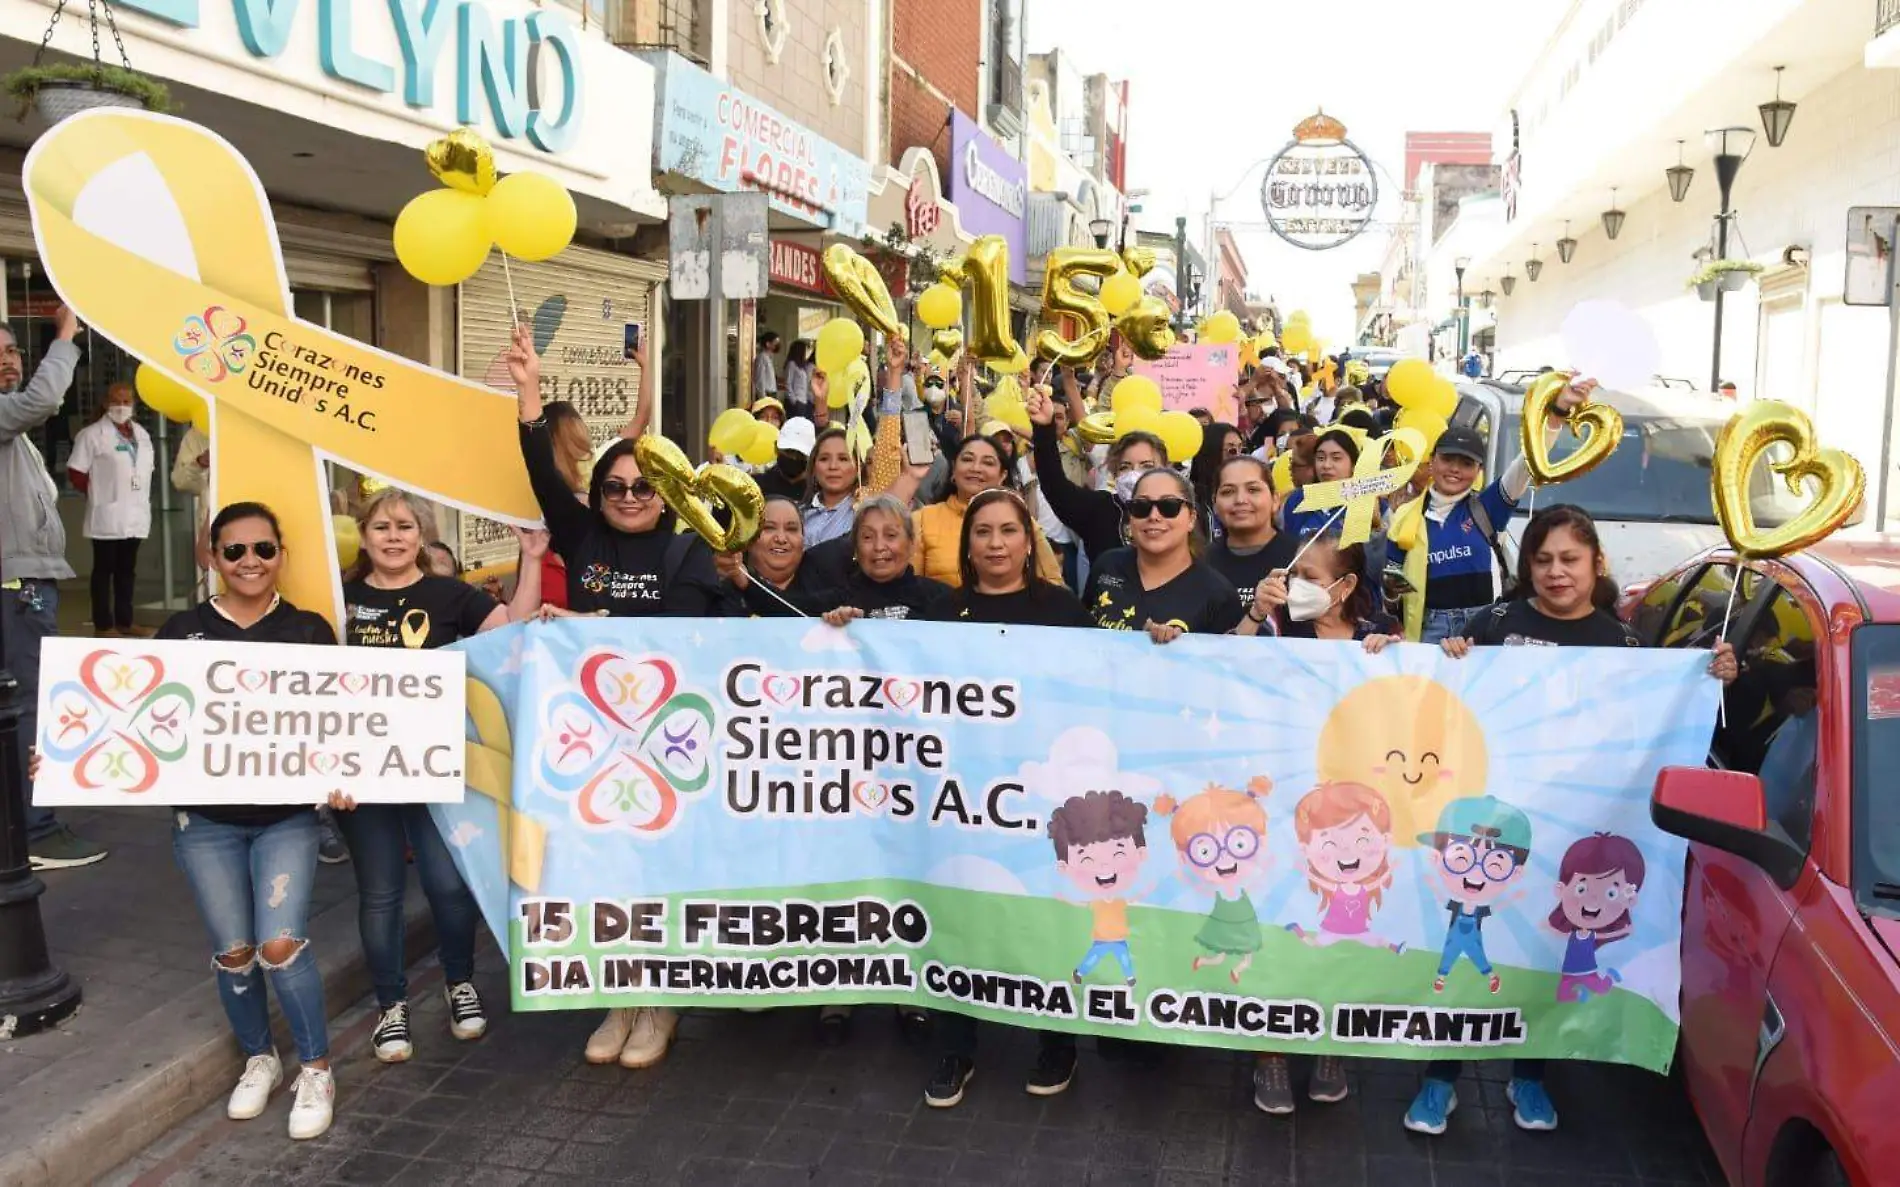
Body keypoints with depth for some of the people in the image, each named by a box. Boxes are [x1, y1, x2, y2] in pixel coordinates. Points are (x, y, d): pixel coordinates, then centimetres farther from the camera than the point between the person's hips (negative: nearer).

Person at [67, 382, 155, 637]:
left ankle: (124, 621, 19)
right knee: (104, 570, -1)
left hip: (136, 515, 6)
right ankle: (103, 624, 3)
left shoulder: (142, 433, 13)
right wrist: (98, 494, -2)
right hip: (107, 516, -6)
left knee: (127, 569, 12)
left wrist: (142, 498, 11)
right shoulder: (93, 434, -7)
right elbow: (76, 472, -8)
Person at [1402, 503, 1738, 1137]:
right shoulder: (1497, 622, -2)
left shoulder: (1620, 641, 3)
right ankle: (1441, 1078, 12)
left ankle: (1529, 1078, 31)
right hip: (1484, 800, -1)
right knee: (1460, 929, -1)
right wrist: (1449, 660, -16)